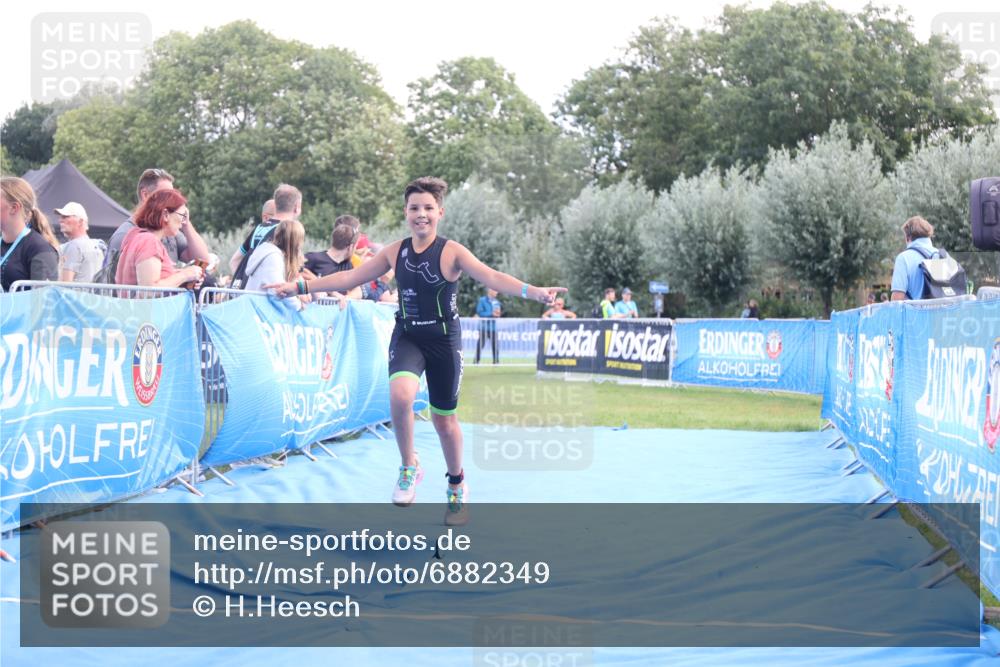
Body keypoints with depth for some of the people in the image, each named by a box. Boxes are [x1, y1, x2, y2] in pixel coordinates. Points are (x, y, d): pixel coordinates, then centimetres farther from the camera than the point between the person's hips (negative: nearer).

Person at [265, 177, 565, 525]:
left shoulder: (451, 252, -12)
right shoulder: (396, 252, 0)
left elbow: (492, 277, -26)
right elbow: (351, 276, 6)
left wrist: (532, 291, -43)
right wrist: (301, 286, 3)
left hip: (444, 340, -2)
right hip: (407, 337, 2)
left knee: (444, 418, 8)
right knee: (400, 394, -28)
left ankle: (457, 486, 33)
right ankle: (409, 468, -7)